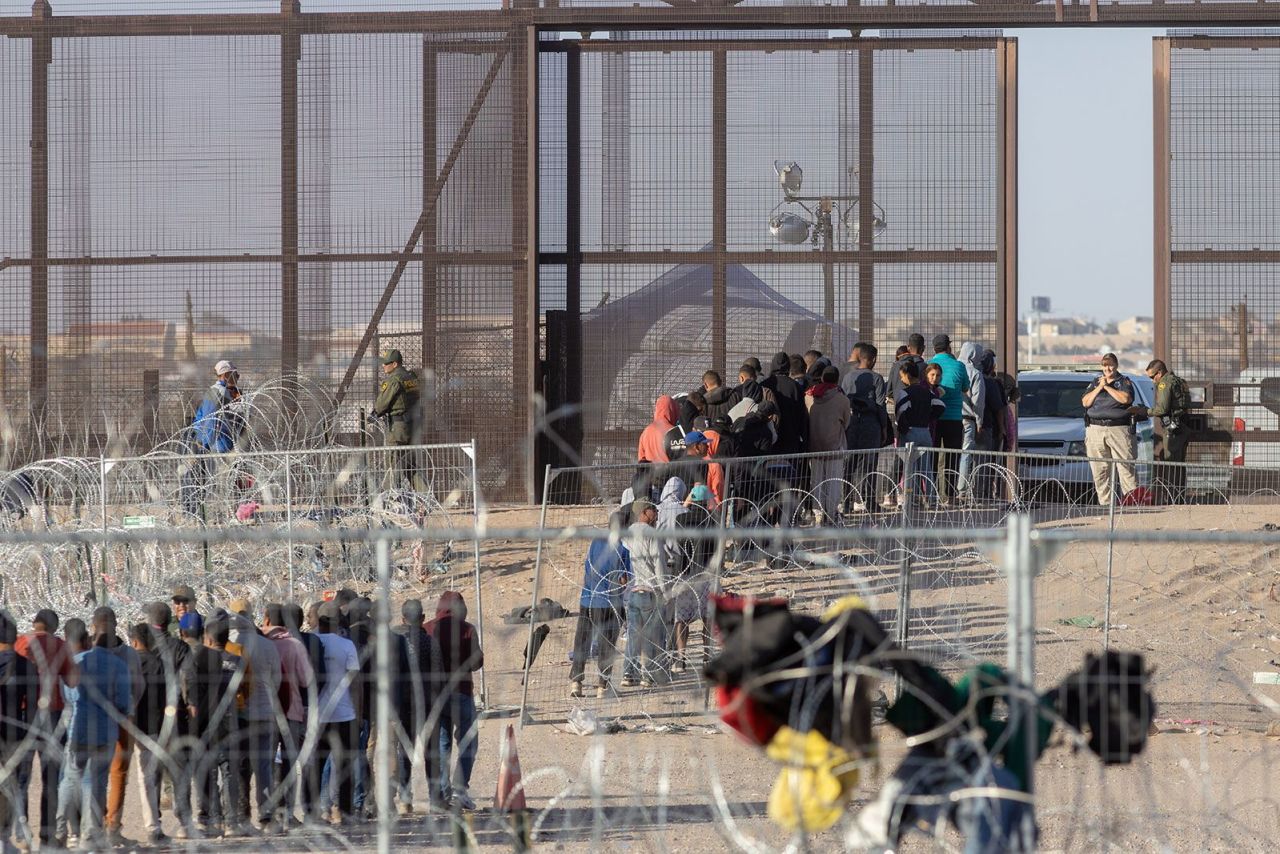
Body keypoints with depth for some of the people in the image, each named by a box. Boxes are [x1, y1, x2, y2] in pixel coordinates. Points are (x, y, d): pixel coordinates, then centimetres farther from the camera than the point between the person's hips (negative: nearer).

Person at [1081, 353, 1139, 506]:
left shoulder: (1124, 382, 8)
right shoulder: (1095, 383, 19)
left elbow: (1125, 398, -11)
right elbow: (1085, 402, 7)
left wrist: (1107, 386, -6)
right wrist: (1099, 387, -2)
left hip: (1119, 429, -3)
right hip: (1096, 429, 3)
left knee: (1125, 466, -10)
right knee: (1100, 470, -1)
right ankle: (1105, 502, 2)